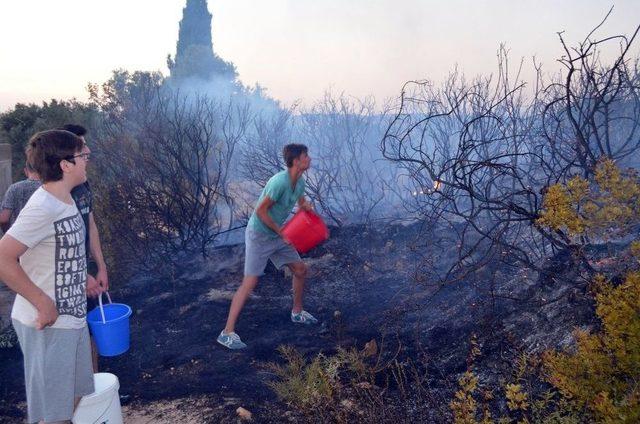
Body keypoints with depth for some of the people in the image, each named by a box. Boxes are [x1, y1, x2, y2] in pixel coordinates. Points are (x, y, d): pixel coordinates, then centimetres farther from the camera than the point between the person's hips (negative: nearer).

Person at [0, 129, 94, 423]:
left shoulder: (65, 201, 5)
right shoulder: (42, 208, -22)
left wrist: (84, 278, 16)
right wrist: (44, 304, -21)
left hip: (73, 318, 9)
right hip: (47, 325, -8)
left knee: (74, 398, 23)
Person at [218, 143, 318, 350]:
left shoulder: (300, 182, 1)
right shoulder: (279, 182, -27)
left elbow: (302, 204, 18)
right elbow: (261, 211, -24)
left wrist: (307, 207, -6)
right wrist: (281, 232, -18)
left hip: (277, 235, 9)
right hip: (259, 236, -9)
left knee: (300, 270, 13)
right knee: (249, 283, -11)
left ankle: (297, 312, 35)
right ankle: (227, 333, -4)